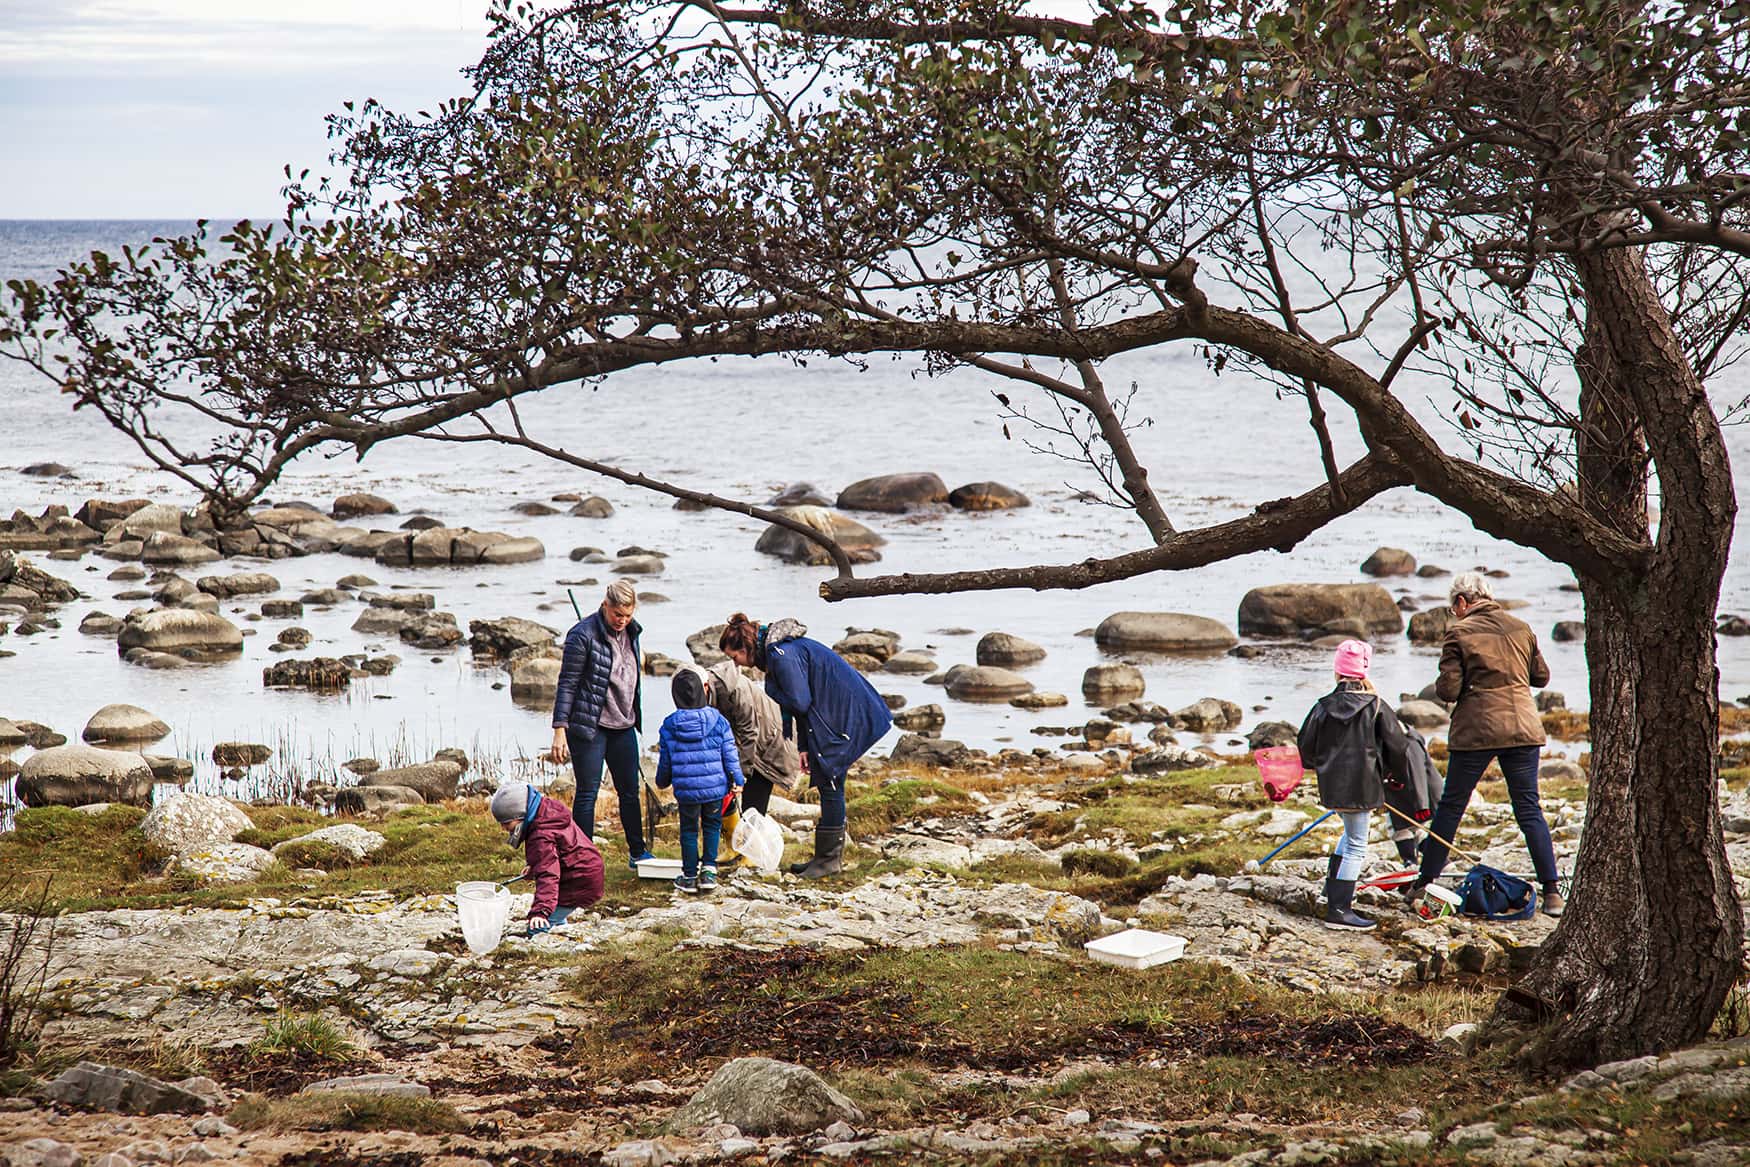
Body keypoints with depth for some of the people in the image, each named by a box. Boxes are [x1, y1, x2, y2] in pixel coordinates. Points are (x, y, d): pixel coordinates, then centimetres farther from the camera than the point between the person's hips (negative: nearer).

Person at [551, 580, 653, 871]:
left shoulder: (631, 632, 6)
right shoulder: (584, 635, -15)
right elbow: (567, 684, -14)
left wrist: (636, 718, 21)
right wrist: (559, 729, -17)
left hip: (624, 727, 7)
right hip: (589, 727, -7)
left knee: (630, 791, 13)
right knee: (588, 793, -2)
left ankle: (637, 853, 26)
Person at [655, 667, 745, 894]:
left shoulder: (669, 726, -5)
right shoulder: (718, 721, -7)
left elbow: (665, 761, 5)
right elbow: (730, 754, -3)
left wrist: (662, 781, 23)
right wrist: (736, 780, 8)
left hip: (686, 789, 0)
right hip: (715, 787, 0)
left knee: (689, 830, 12)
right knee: (712, 826, 15)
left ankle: (689, 875, 15)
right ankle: (709, 869, 6)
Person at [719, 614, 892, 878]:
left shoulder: (781, 655, -20)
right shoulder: (778, 649, 13)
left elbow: (799, 702, -22)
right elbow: (801, 701, 17)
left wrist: (771, 690, -6)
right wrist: (804, 747, 13)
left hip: (843, 715, -10)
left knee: (829, 783, -5)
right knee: (830, 786, 14)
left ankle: (829, 859, 1)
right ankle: (832, 856, 20)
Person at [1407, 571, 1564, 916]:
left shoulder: (1459, 633, -6)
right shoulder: (1521, 629, 6)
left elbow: (1448, 690, -10)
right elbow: (1541, 677, 15)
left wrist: (1441, 686, 12)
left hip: (1476, 730, -3)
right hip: (1523, 727, 3)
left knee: (1451, 806, 9)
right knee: (1529, 809, 6)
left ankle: (1423, 884, 16)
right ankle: (1552, 891, 0)